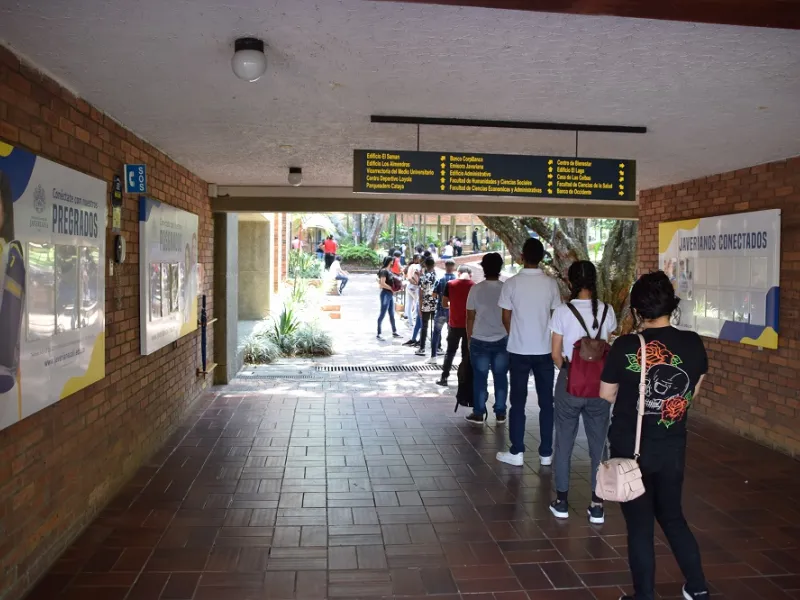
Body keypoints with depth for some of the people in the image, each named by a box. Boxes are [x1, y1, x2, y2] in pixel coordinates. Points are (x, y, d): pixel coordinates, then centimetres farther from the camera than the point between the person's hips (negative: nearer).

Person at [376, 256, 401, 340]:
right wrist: (392, 288, -15)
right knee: (382, 314, -4)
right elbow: (382, 283, -23)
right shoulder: (384, 271, -15)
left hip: (390, 294, 9)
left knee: (392, 314, 16)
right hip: (385, 294, -9)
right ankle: (378, 334, 1)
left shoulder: (388, 271, 12)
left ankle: (394, 332, 25)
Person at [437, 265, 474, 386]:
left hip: (454, 324, 0)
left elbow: (444, 304, -1)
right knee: (467, 353, 9)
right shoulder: (474, 286, -6)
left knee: (450, 351, 12)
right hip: (469, 325, 0)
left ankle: (444, 377, 11)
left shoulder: (450, 284, -5)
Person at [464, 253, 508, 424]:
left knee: (480, 378, 6)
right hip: (502, 340, 2)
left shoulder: (476, 289, -6)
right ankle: (500, 413, 17)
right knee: (501, 377, 11)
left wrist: (469, 338, 9)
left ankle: (479, 414, 11)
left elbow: (470, 317, -2)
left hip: (479, 340, -1)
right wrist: (510, 335, 15)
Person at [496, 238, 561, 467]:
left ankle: (516, 452, 9)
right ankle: (546, 453, 15)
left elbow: (506, 318, -1)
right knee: (546, 402, 9)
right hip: (545, 350, 1)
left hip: (518, 350, -1)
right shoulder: (551, 283, -3)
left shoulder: (512, 283, -7)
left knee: (518, 402, 6)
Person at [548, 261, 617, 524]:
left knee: (564, 444, 12)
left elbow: (556, 354, -5)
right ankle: (597, 506, 16)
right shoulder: (607, 311, -3)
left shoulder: (563, 312, -9)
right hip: (600, 384, 2)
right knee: (598, 445, 11)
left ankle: (562, 502, 21)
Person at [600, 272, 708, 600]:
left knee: (640, 523, 10)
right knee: (672, 516, 24)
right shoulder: (693, 344, -7)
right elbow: (693, 394, 6)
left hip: (630, 449, -4)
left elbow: (606, 395, -5)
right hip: (673, 448, 4)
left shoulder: (625, 347, -18)